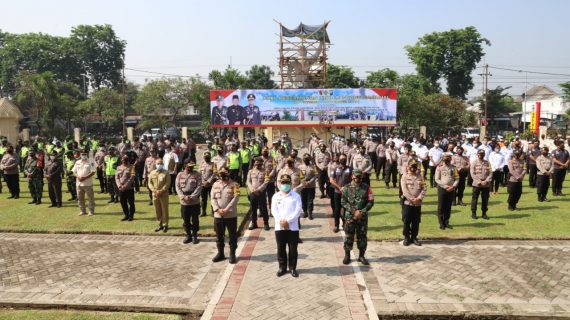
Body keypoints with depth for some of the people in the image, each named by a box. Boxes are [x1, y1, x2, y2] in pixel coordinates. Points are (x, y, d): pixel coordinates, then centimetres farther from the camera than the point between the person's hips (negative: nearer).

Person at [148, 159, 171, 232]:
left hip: (164, 194, -4)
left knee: (164, 210, 2)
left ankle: (165, 225, 11)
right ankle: (160, 225, 21)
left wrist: (161, 191, -18)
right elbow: (150, 183, 4)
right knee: (157, 210, 10)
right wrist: (155, 191, -11)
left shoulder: (166, 172, -3)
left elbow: (167, 183, -9)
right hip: (155, 195, 4)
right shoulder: (152, 173, 8)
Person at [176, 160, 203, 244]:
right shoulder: (180, 175, 3)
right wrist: (183, 197, -14)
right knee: (186, 220, 10)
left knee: (195, 220, 6)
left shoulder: (197, 174, -3)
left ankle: (194, 236, 20)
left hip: (195, 202, -2)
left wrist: (192, 196, -18)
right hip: (184, 202, 2)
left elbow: (199, 186, -9)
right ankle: (188, 235, 25)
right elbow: (178, 187, -1)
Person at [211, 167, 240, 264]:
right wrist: (217, 209, -13)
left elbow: (236, 198, -12)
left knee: (232, 236, 4)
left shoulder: (234, 184, -3)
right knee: (219, 236, 13)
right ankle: (220, 253, 27)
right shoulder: (215, 184, 8)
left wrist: (226, 209, -19)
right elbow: (213, 198, 3)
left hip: (231, 215, -3)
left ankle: (232, 254, 16)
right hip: (218, 215, 3)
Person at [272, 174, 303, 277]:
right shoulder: (276, 196, 4)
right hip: (279, 227, 2)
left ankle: (293, 268, 20)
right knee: (281, 248, 10)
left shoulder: (296, 196, -2)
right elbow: (274, 210, -3)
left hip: (293, 227, -2)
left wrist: (287, 221, -17)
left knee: (293, 249, 6)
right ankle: (282, 267, 23)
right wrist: (281, 221, -17)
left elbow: (298, 211, -10)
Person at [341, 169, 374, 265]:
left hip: (363, 217, 1)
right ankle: (347, 255, 19)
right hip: (349, 216, -1)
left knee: (362, 236, 8)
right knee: (349, 236, 5)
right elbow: (343, 202, -2)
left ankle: (361, 256, 20)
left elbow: (371, 202, -2)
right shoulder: (346, 188, -1)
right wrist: (353, 211, -12)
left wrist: (361, 212, -12)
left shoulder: (366, 188, 0)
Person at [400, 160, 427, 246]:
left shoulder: (420, 176, 7)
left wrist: (419, 198, -13)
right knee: (406, 221, 3)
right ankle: (406, 237, 16)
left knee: (416, 222, 8)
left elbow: (424, 189, 1)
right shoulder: (404, 176, -1)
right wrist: (411, 199, -16)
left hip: (418, 203, 2)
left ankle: (414, 237, 21)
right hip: (407, 202, -2)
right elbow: (404, 190, -9)